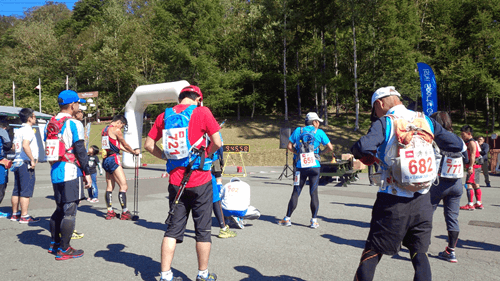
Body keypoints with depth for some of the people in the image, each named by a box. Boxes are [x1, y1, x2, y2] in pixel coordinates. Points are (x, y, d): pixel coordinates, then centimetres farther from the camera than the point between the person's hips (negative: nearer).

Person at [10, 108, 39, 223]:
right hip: (26, 164, -9)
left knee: (17, 191, 14)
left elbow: (14, 147, 23)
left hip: (17, 162, 9)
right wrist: (32, 160, -20)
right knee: (26, 191, -5)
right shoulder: (28, 130, -13)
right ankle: (24, 216, -3)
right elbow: (25, 145, -26)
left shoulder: (17, 131, 16)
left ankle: (15, 214, 22)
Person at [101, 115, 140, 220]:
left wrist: (130, 151, 28)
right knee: (123, 186, -6)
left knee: (109, 187, 14)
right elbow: (125, 145, 2)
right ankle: (124, 212, -6)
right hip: (113, 159, -9)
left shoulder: (105, 130, 19)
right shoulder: (116, 130, -7)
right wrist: (134, 152, 18)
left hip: (105, 160, 9)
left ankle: (110, 211, 16)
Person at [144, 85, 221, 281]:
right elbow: (217, 143, -8)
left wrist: (166, 157, 14)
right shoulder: (201, 112, -6)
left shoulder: (165, 115, 6)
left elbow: (149, 144, 8)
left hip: (175, 181, 4)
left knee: (173, 229, 12)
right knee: (203, 229, 10)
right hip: (200, 179, -3)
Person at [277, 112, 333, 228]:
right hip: (314, 166, -1)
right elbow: (330, 148, 2)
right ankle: (314, 220, 5)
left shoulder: (298, 130, 8)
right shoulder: (319, 132, 3)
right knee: (314, 193, 4)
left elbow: (289, 146, 6)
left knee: (296, 192, 6)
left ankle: (287, 219, 9)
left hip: (300, 166, 2)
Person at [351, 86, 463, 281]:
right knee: (420, 254, 16)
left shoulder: (384, 122, -7)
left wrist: (367, 155, -1)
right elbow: (457, 145, 10)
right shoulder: (426, 120, 6)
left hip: (393, 202, -3)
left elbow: (362, 147, -24)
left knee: (372, 254, 9)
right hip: (422, 201, 4)